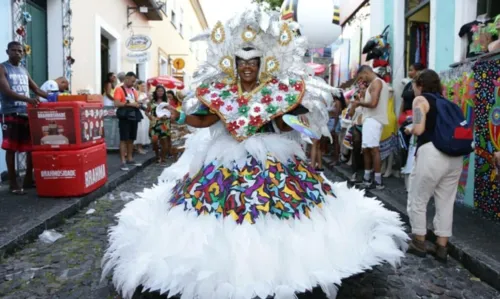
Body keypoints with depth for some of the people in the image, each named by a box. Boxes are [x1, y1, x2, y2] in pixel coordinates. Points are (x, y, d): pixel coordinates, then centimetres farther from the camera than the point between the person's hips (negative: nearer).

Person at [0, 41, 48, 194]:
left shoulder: (24, 70, 18)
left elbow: (36, 89, 21)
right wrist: (28, 99, -30)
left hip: (27, 113, 6)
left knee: (32, 147, 6)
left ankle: (28, 179, 17)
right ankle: (13, 183, 4)